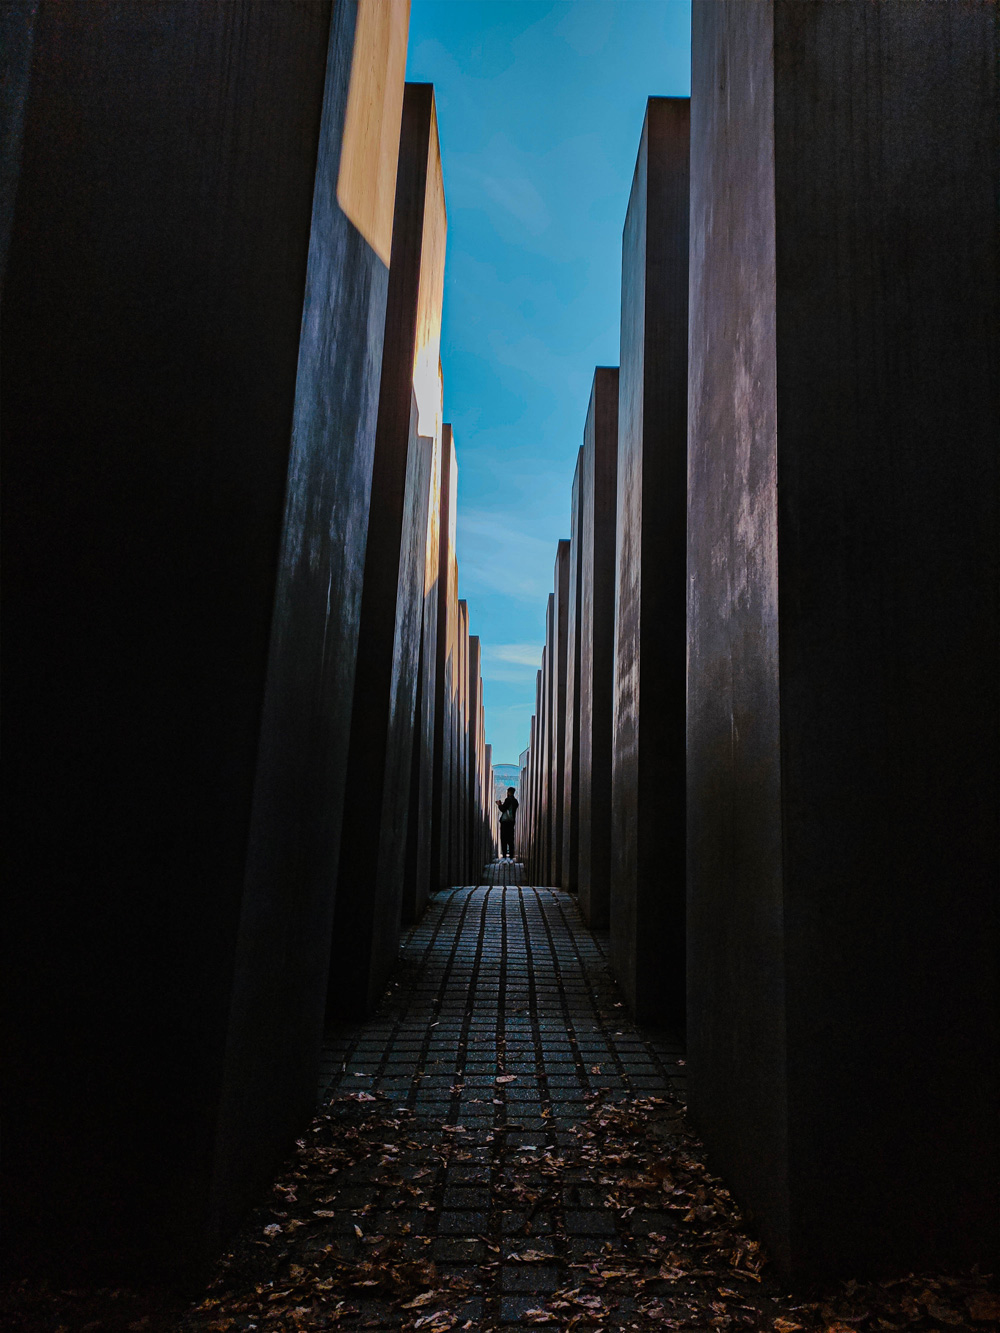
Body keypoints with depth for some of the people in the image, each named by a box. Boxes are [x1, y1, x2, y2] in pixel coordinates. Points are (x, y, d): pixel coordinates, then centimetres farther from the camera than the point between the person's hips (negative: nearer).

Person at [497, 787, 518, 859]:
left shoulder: (508, 799, -12)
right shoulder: (515, 801, 12)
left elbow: (503, 809, -14)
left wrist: (499, 805, 3)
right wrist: (502, 804, 22)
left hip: (505, 821, -7)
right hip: (512, 821, 7)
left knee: (504, 839, -4)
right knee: (510, 839, 9)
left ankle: (504, 855, -7)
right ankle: (511, 856, 9)